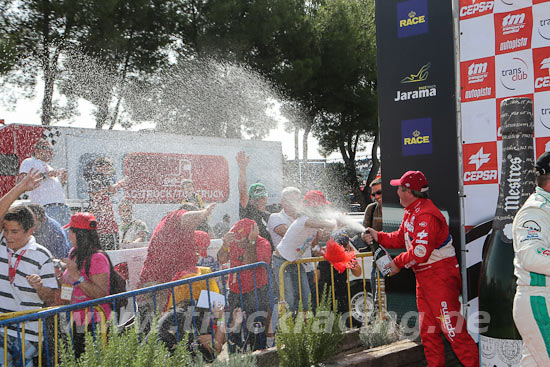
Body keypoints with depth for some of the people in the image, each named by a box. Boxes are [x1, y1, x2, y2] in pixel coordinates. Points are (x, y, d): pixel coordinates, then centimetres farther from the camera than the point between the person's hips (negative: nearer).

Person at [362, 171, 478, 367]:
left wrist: (398, 262, -13)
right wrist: (377, 236, 8)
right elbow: (400, 238, 19)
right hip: (424, 277, 11)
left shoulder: (426, 215, -21)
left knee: (451, 327, -10)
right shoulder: (411, 212, 14)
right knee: (427, 328, 15)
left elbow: (420, 252, -25)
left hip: (440, 275, -11)